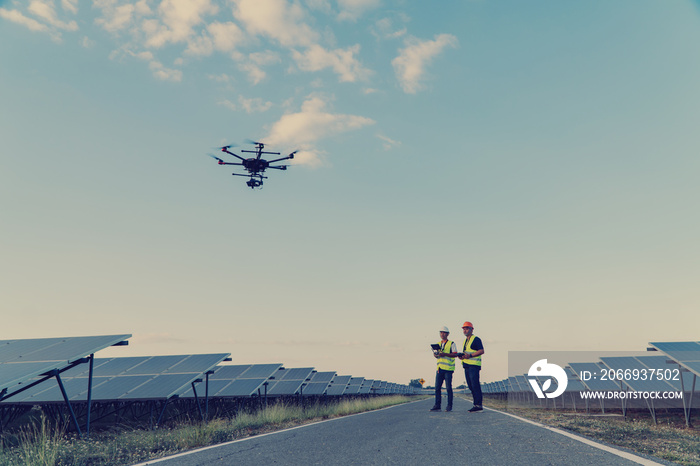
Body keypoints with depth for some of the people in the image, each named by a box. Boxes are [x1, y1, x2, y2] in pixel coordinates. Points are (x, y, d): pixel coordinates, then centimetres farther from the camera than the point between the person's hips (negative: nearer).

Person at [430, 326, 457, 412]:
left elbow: (455, 354, -8)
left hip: (448, 368, -5)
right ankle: (437, 405, 7)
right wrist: (436, 354, -9)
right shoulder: (438, 344, 18)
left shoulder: (451, 344, 0)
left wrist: (444, 354, -18)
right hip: (439, 368, 6)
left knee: (448, 388, -3)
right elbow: (434, 354, 15)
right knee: (437, 387, 3)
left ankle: (449, 406, 3)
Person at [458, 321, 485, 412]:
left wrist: (470, 355, -21)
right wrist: (461, 356, 4)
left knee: (475, 386, -11)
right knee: (471, 386, 8)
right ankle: (476, 403, 13)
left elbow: (481, 351, -14)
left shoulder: (476, 339, -6)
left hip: (474, 365, -9)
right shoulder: (465, 341, 21)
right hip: (467, 366, 9)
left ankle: (478, 405, -10)